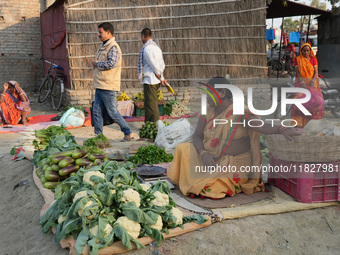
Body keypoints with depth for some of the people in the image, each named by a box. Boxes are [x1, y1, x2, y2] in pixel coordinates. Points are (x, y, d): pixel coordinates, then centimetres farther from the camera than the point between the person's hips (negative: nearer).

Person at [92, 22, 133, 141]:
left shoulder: (113, 47, -12)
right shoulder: (103, 47, 18)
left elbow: (112, 63, -26)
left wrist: (96, 63, -14)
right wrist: (95, 63, 11)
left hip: (108, 87, -9)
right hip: (99, 86, 9)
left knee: (112, 112, -3)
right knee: (97, 112, 8)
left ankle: (128, 133, 9)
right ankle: (98, 135, 15)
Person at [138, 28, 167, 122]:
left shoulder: (146, 48, -13)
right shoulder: (156, 46, 16)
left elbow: (154, 65, -18)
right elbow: (162, 65, 14)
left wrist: (160, 77, -6)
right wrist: (161, 78, 13)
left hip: (150, 80, -10)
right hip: (156, 80, 10)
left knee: (151, 105, -6)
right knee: (148, 104, 17)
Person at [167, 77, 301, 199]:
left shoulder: (239, 112, -16)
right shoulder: (208, 112, 3)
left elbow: (261, 126, -31)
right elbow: (197, 135, 3)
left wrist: (282, 129, -52)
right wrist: (203, 153, -17)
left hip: (235, 163, -6)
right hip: (210, 159, 6)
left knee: (212, 188, -27)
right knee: (182, 149, -7)